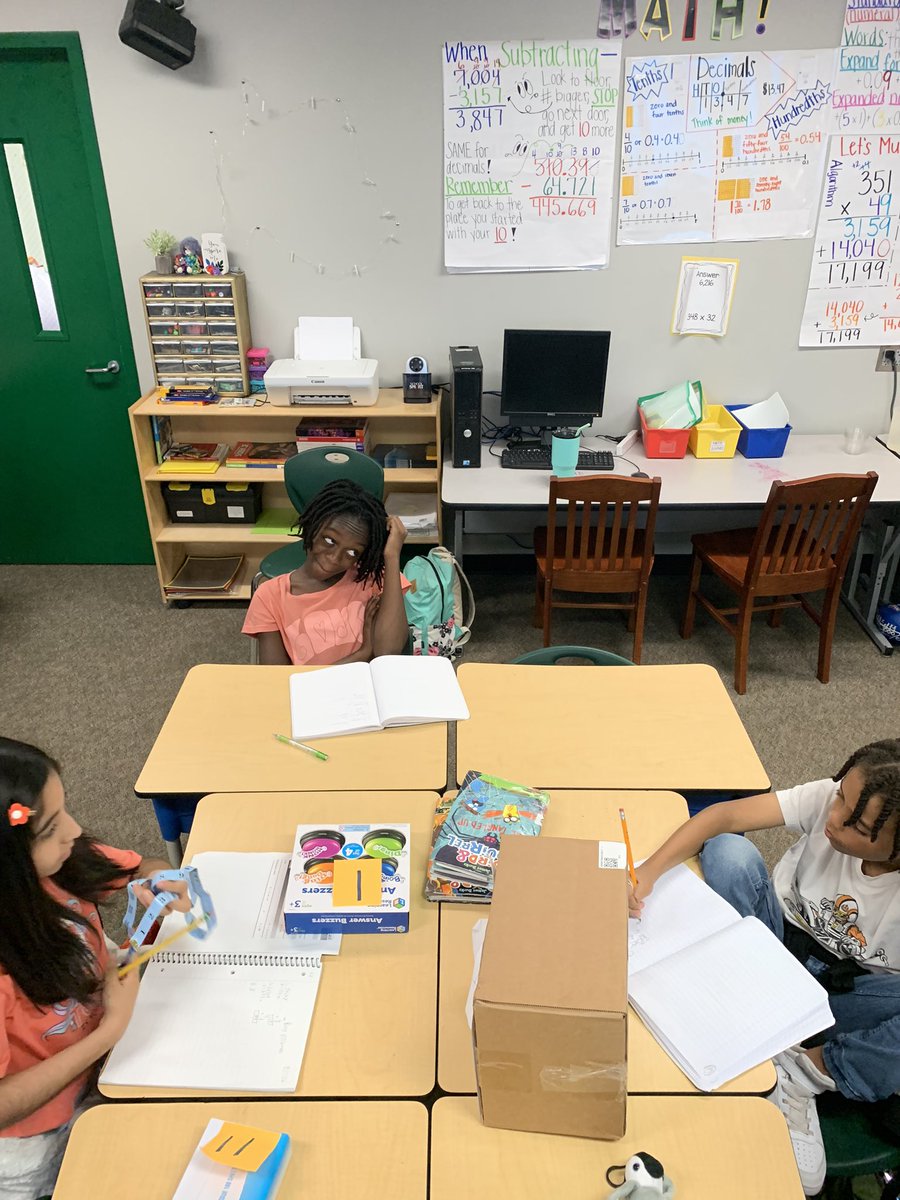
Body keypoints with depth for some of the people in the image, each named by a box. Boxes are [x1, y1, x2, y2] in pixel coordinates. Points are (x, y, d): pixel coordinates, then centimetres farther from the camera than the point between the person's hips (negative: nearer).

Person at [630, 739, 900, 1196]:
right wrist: (647, 872, -35)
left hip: (843, 993, -1)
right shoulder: (829, 798, -22)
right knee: (729, 852, -27)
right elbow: (725, 816, -24)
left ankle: (808, 1069, -11)